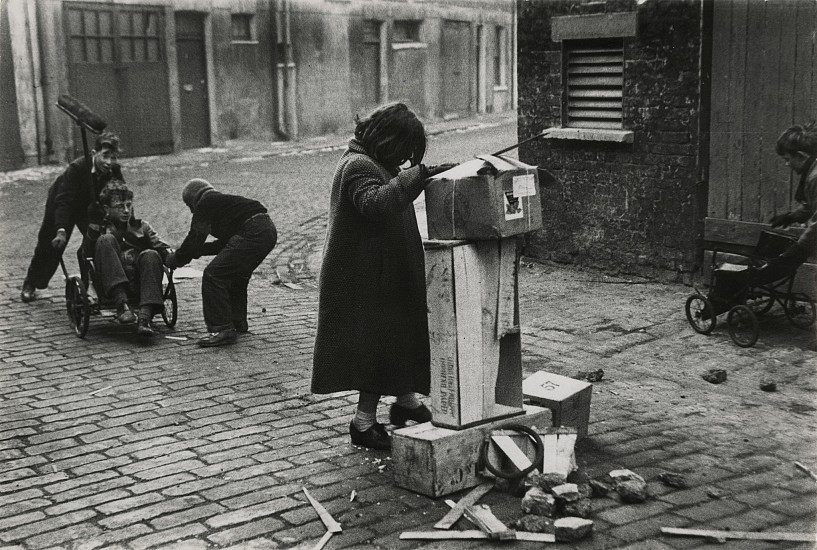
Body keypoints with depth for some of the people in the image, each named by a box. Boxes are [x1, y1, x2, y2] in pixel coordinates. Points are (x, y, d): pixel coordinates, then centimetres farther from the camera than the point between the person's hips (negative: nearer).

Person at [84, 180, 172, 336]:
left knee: (150, 255, -27)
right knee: (106, 240, -20)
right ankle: (121, 304, -34)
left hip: (140, 283, 1)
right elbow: (86, 253, 2)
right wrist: (95, 227, -6)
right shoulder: (100, 228, 20)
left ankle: (145, 316, -41)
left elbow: (162, 247, 11)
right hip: (113, 285, -1)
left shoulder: (141, 226, 24)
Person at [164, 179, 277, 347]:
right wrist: (196, 251, 37)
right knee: (237, 275, 28)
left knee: (214, 275, -8)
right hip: (269, 231, 10)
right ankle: (238, 322, 40)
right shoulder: (223, 200, 32)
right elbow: (225, 242, 34)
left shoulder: (204, 204, 5)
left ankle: (223, 330, -9)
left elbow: (194, 239, 4)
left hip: (251, 234, -10)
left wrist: (176, 259, 19)